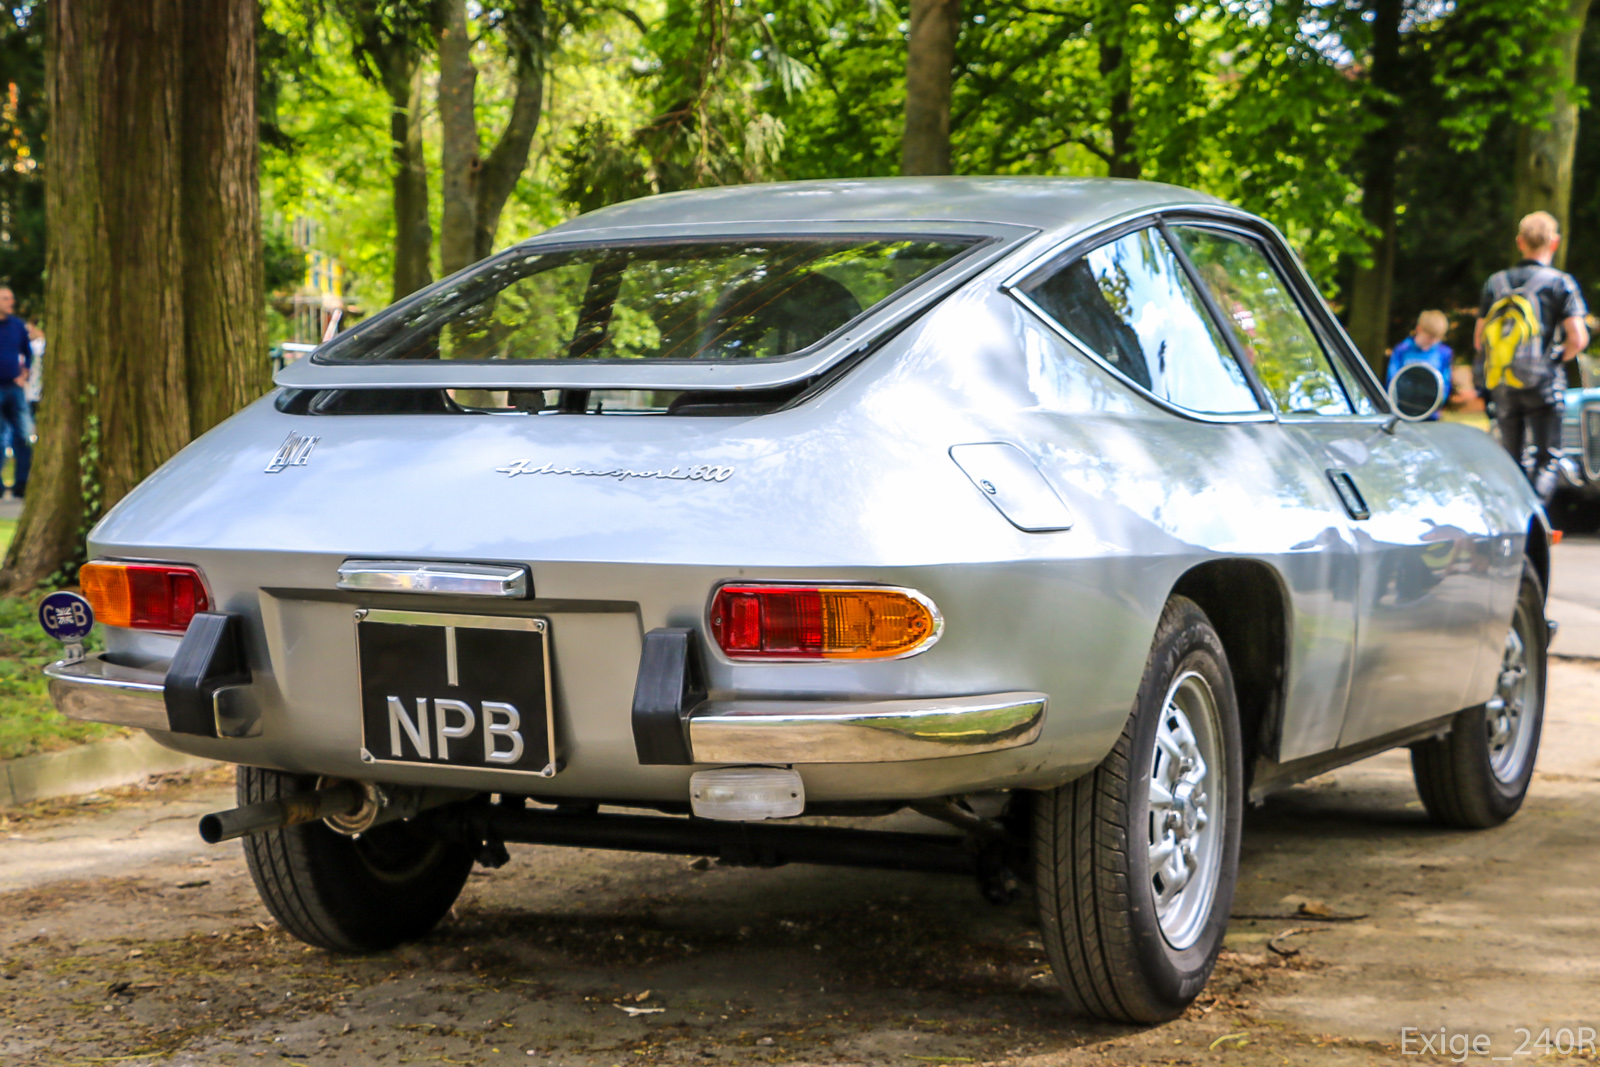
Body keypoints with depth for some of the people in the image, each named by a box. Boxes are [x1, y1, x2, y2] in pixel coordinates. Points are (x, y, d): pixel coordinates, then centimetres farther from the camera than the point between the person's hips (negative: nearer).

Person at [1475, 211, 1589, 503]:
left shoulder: (1496, 282, 6)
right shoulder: (1560, 282, -6)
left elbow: (1479, 339, 8)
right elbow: (1578, 338, -13)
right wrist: (1558, 359, 5)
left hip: (1503, 385, 4)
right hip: (1543, 386, -4)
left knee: (1510, 457, 15)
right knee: (1547, 458, 3)